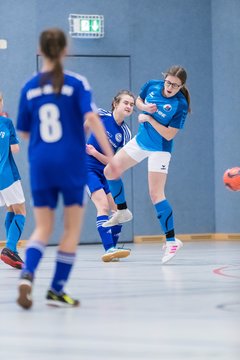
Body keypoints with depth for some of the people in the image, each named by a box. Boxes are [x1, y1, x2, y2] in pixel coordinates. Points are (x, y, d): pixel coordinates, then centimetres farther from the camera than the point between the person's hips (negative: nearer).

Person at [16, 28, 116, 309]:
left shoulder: (30, 88, 5)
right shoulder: (76, 83, -5)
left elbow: (24, 132, 12)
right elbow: (91, 118, -17)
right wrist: (110, 155, -18)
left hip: (40, 165, 3)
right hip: (71, 164, -3)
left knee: (42, 229, 9)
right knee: (72, 228, 10)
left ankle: (27, 274, -18)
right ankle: (56, 291, 8)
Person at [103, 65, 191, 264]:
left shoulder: (180, 105, -23)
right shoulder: (152, 85, -9)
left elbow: (169, 135, -23)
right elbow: (138, 100, 12)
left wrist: (149, 119, -23)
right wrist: (145, 107, -10)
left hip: (159, 149, -7)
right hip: (141, 140, 7)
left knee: (156, 195, -12)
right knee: (109, 171, 7)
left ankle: (171, 241, -7)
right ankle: (122, 211, 27)